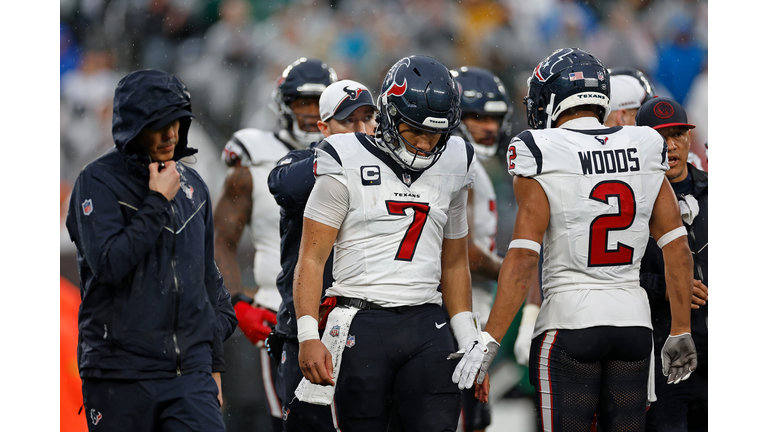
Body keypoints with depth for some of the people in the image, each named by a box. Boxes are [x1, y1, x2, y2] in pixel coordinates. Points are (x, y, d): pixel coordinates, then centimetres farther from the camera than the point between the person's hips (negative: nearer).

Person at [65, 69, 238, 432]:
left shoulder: (191, 185, 14)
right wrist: (157, 203, -13)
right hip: (121, 375, -4)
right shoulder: (99, 181, -4)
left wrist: (215, 362, 21)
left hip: (190, 372, 4)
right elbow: (108, 264, -18)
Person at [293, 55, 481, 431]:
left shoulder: (452, 167, 12)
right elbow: (312, 258, -4)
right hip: (361, 326, -3)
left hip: (426, 328, 3)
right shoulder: (347, 166, -2)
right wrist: (308, 336, -14)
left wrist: (471, 345, 17)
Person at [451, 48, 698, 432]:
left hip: (569, 320, -4)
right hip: (634, 320, 4)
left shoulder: (543, 159, -8)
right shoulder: (645, 152, 5)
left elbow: (522, 260, -14)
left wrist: (489, 343, -11)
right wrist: (680, 333, 16)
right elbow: (677, 249, 8)